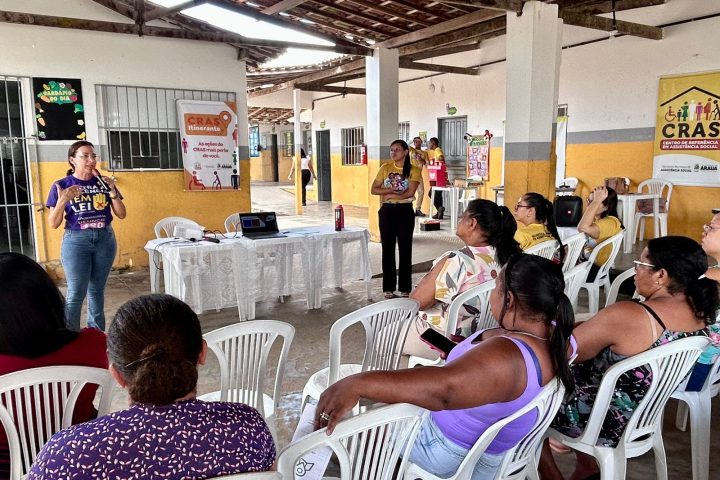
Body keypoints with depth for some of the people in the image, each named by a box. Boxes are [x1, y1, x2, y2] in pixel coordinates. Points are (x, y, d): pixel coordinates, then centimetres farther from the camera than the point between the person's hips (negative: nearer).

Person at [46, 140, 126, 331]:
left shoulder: (104, 183, 5)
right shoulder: (61, 186, -3)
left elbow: (121, 214, 4)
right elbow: (53, 224, -4)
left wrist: (112, 191, -10)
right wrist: (62, 201, -20)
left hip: (105, 240, 3)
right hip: (76, 241, -3)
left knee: (97, 290, 12)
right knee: (76, 294, -6)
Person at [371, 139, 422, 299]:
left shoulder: (413, 170, -3)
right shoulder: (385, 168, 6)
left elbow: (410, 193, -15)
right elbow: (374, 190, 1)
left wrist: (390, 194, -10)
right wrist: (390, 190, -13)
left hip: (405, 211, -2)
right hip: (387, 211, 2)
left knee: (405, 249, 2)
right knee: (388, 249, 5)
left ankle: (405, 288, 11)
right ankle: (389, 287, 14)